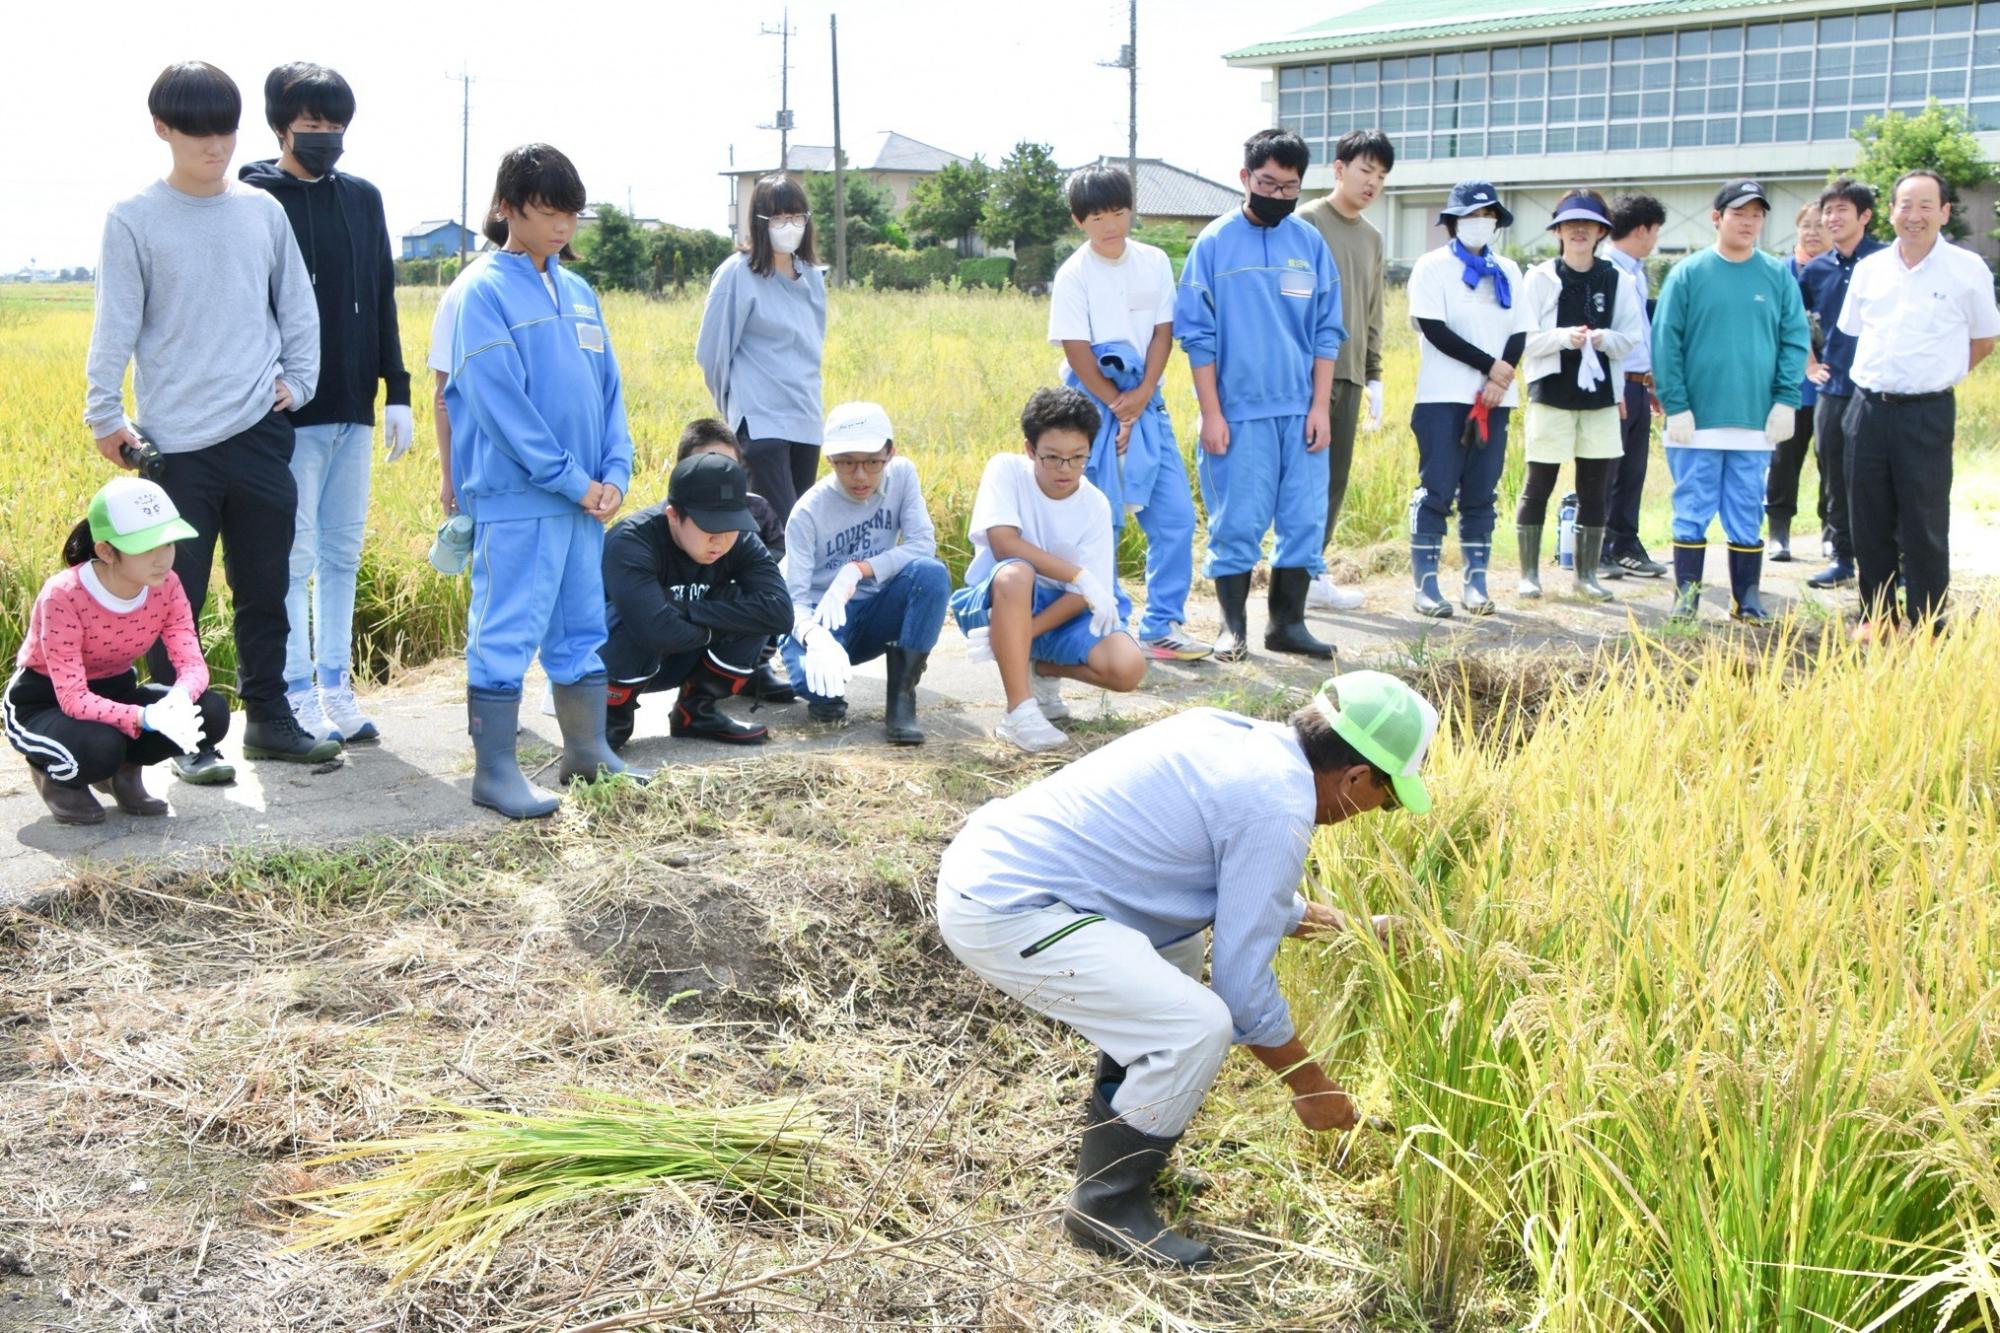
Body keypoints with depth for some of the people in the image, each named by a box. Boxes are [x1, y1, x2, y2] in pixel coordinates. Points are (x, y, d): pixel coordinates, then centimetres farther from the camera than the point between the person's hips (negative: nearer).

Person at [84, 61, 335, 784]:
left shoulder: (263, 211, 7)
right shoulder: (134, 220, -3)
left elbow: (298, 308, 14)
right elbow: (116, 325, -2)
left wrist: (296, 383, 5)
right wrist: (104, 416, -3)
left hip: (261, 432, 3)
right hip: (177, 443, -3)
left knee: (265, 588, 10)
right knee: (176, 595, 1)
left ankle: (268, 718, 22)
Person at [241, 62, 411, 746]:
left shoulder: (363, 198, 11)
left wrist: (397, 393, 9)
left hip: (354, 411, 5)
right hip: (289, 414, -5)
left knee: (343, 554, 10)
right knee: (294, 557, -2)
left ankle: (337, 688, 18)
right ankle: (297, 697, 5)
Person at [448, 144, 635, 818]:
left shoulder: (579, 294, 14)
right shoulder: (485, 291, -8)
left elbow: (608, 388, 14)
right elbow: (500, 402, -14)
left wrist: (614, 473, 0)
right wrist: (571, 479, -14)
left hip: (585, 496, 7)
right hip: (515, 497, -7)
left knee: (582, 629, 14)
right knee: (505, 633, -3)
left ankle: (587, 750, 25)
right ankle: (494, 770, 4)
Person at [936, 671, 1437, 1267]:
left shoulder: (1235, 735, 11)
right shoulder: (1278, 809, -16)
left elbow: (1243, 894, 28)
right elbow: (1243, 987, -10)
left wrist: (1345, 926, 34)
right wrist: (1311, 1087, 5)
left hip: (987, 857, 10)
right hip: (1003, 914, -10)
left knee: (1178, 947, 26)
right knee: (1198, 1028, -14)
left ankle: (1115, 1141, 32)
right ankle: (1107, 1206, 5)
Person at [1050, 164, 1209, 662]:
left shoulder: (1155, 262, 4)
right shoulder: (1074, 276, -8)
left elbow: (1163, 332, 2)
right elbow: (1078, 353, -11)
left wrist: (1141, 397, -10)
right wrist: (1118, 410, -13)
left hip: (1147, 402, 5)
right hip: (1094, 405, -4)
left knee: (1175, 516, 2)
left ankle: (1162, 627, 10)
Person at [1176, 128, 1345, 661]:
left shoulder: (1310, 243, 8)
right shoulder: (1215, 243, -1)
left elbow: (1327, 333, 10)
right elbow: (1197, 335, -2)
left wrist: (1320, 407, 2)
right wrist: (1211, 413, -7)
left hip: (1301, 411, 3)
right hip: (1238, 412, -3)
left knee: (1305, 521, 4)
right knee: (1236, 523, 0)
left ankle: (1288, 622, 16)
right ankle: (1233, 627, 12)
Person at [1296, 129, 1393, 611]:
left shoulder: (1371, 236, 18)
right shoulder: (1307, 221, -4)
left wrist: (1374, 374, 18)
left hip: (1349, 374, 7)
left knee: (1335, 477, 7)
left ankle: (1313, 571, 13)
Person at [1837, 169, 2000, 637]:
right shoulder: (1869, 269, 7)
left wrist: (1937, 375, 6)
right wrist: (1881, 377, 14)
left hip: (1928, 413, -4)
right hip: (1868, 408, 4)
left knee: (1924, 524, -1)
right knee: (1870, 521, 9)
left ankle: (1928, 629, 6)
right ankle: (1877, 614, 22)